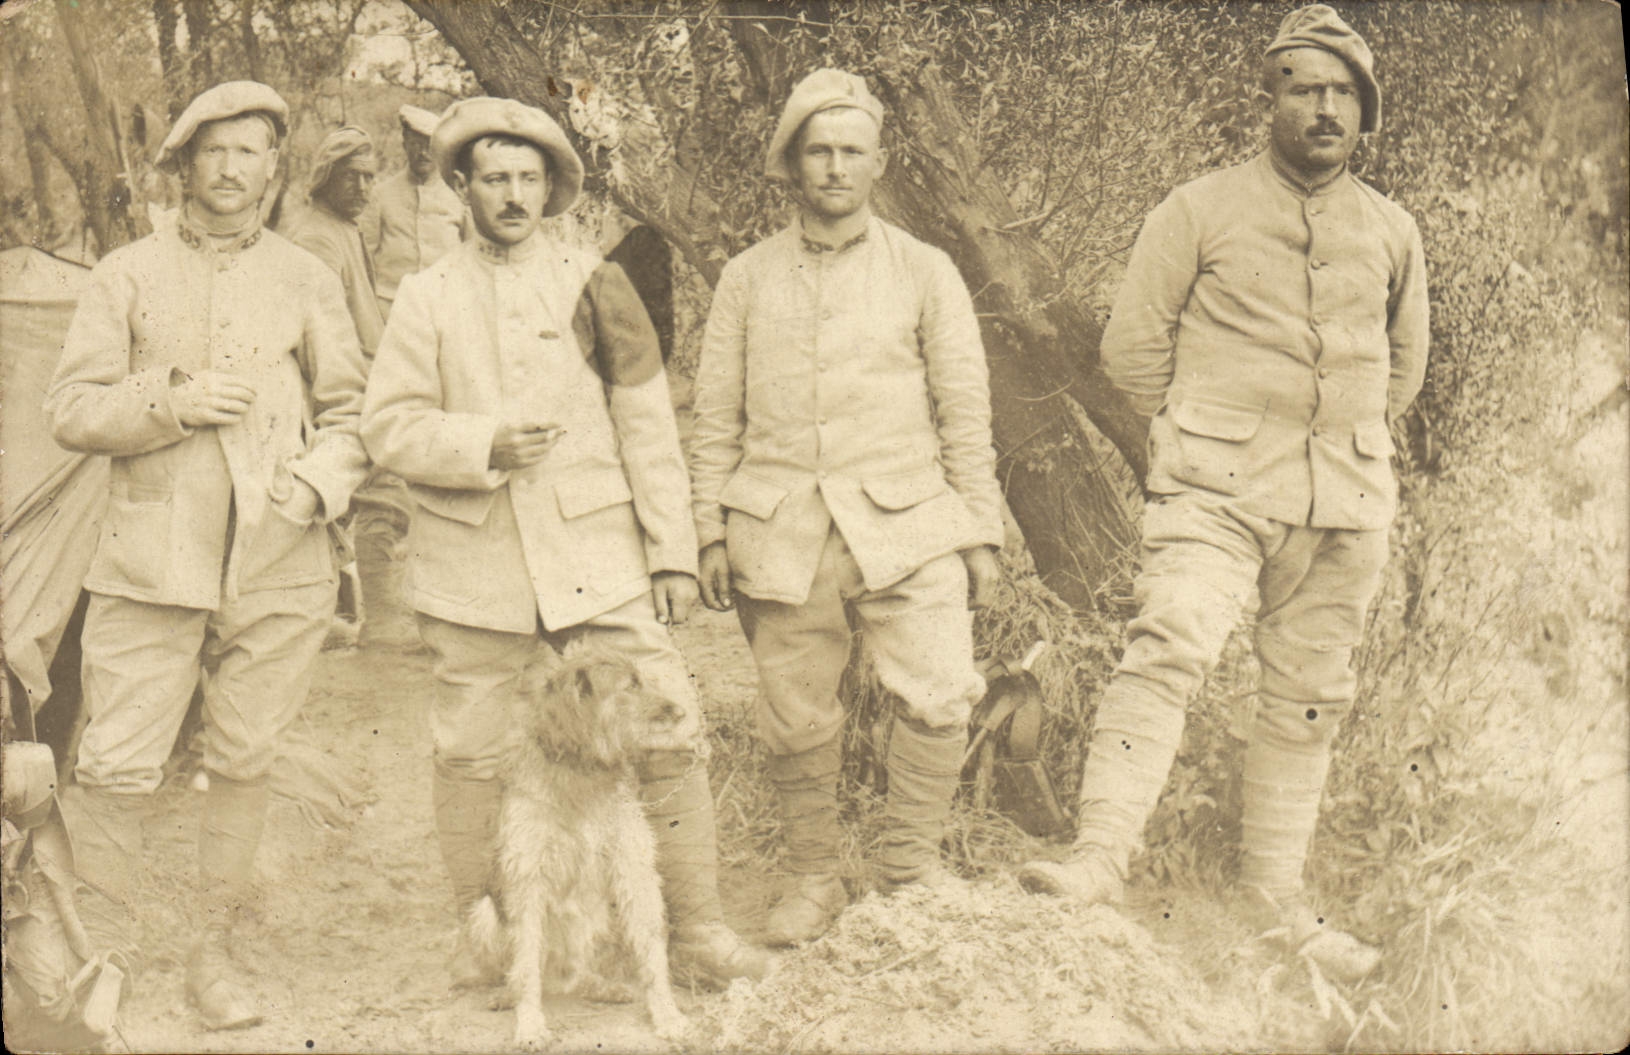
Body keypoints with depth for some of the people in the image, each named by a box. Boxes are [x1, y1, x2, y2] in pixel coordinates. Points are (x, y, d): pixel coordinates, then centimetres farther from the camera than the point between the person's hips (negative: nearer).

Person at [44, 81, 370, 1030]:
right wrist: (170, 402, -12)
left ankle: (216, 952, 19)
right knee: (117, 768, -5)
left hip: (280, 563, 1)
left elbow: (350, 410, 13)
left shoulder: (308, 281, 12)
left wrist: (317, 484, -5)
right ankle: (104, 964, 9)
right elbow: (71, 409, 5)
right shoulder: (128, 275, 9)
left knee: (245, 764, 6)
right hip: (154, 556, -1)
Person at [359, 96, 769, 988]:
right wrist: (485, 442, -14)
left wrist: (673, 551, 3)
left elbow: (648, 427, 7)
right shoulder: (426, 298, 8)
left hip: (598, 556, 0)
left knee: (666, 735, -4)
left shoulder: (592, 285, 8)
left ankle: (695, 926, 8)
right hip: (475, 569, 0)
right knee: (470, 755, 4)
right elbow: (388, 425, 3)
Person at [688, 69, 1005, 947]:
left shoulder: (925, 273, 7)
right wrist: (711, 533, 6)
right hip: (781, 529, 1)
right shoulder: (746, 279, 10)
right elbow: (716, 419, 12)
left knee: (941, 693, -15)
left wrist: (981, 532, 5)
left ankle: (911, 857, 7)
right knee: (795, 720, 3)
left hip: (904, 521, -1)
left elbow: (965, 411, 9)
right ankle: (812, 880, 23)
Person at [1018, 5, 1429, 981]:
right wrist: (1198, 433, 6)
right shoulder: (1201, 212, 0)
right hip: (1218, 487, -4)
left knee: (1310, 697, 8)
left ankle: (1276, 895, 20)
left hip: (1347, 500, 4)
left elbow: (1406, 361, 27)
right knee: (1172, 645, -23)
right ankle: (1102, 855, -24)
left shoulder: (1393, 233, 12)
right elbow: (1134, 343, 3)